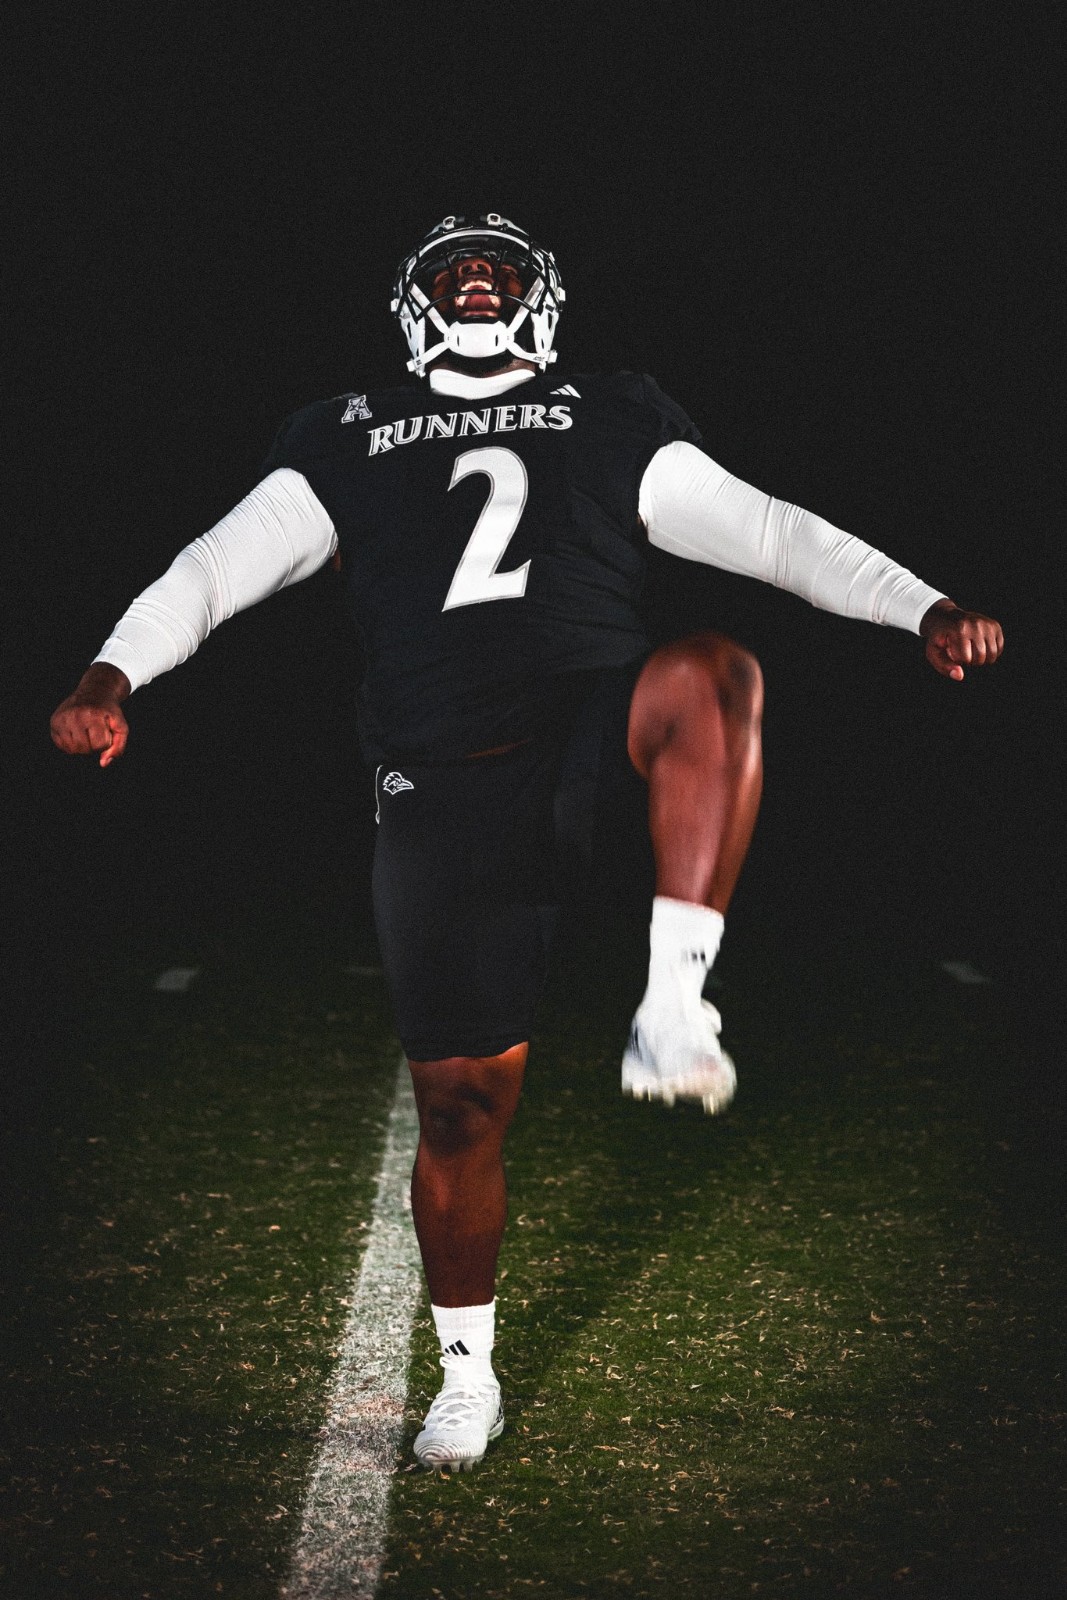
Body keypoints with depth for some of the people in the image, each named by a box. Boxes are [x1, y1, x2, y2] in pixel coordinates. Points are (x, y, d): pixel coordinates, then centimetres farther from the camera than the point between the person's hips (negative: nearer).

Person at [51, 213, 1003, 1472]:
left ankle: (674, 1012, -33)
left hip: (589, 745, -1)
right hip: (442, 793, 1)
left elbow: (768, 530, 11)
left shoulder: (612, 428, 18)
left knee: (710, 675, -35)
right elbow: (218, 566, 8)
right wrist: (112, 674, -10)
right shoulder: (350, 446, 18)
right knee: (461, 1102, 3)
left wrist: (924, 608, -3)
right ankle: (467, 1377, 23)